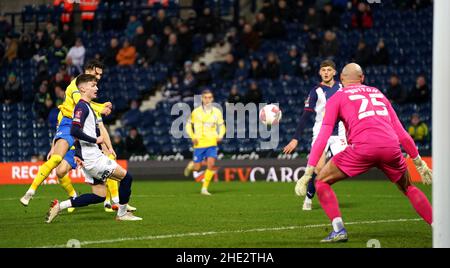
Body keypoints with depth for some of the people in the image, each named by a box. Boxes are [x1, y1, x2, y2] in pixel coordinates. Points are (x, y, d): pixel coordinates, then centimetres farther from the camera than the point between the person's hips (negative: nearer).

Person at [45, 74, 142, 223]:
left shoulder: (87, 107, 19)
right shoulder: (82, 106, -11)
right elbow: (74, 131, -25)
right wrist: (96, 140, -17)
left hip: (91, 157, 10)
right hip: (92, 158, -10)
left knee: (99, 196, 9)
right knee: (126, 177, -6)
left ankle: (60, 206, 6)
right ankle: (122, 214, 6)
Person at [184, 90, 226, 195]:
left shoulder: (217, 112, 3)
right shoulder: (196, 112, -1)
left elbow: (221, 126, 13)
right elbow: (188, 125, 8)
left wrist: (220, 135, -6)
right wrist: (192, 137, -7)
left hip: (212, 143, 1)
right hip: (199, 143, -1)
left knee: (211, 164, -15)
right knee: (197, 168, 2)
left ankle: (204, 188, -3)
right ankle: (191, 165, 40)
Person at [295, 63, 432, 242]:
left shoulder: (337, 98, 17)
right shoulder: (378, 93, 29)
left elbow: (323, 138, 7)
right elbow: (402, 133, 27)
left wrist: (307, 174, 5)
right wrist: (419, 163, 34)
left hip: (363, 147, -4)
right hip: (390, 147, 4)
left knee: (322, 182, 12)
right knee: (408, 188, 28)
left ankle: (338, 229, -5)